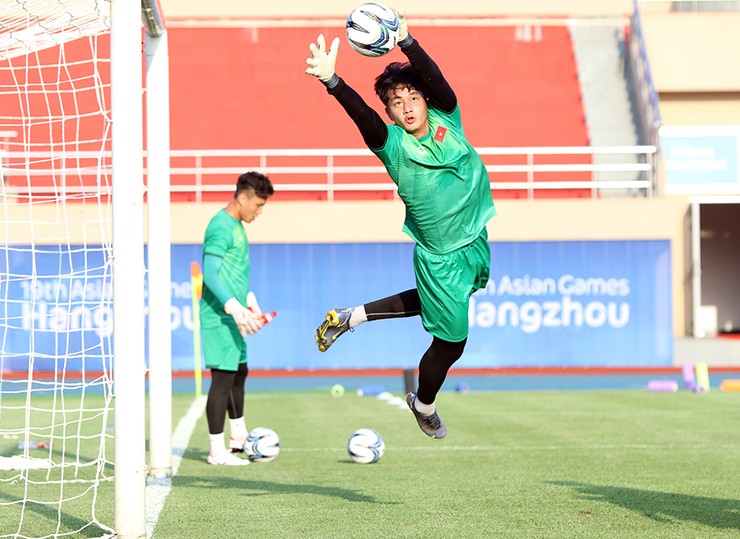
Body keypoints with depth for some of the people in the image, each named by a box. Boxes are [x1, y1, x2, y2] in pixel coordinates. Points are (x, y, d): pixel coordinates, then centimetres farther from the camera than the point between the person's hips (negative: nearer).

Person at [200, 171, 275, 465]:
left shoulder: (236, 226, 16)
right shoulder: (220, 227, -16)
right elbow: (210, 273, -23)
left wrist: (250, 302, 26)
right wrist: (235, 307, -29)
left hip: (232, 317, 11)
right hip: (219, 318, -11)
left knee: (239, 373, 19)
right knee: (223, 378, -8)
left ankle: (238, 437, 33)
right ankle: (216, 451, -3)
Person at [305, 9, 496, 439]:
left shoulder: (447, 121, -8)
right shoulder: (394, 145, -17)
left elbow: (435, 79, -27)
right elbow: (362, 115, -35)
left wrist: (407, 42, -45)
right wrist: (332, 81, -54)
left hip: (477, 243, 5)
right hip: (442, 258, -5)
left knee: (438, 302, 27)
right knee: (451, 340, 6)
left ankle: (351, 318, 37)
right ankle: (424, 406, 36)